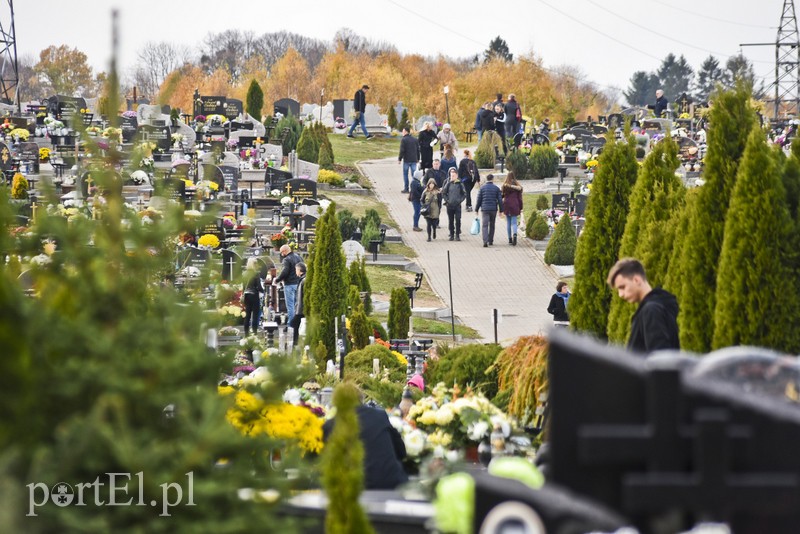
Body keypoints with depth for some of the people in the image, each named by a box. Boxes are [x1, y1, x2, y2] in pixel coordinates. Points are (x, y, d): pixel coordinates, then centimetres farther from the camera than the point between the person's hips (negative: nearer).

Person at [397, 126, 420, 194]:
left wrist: (399, 159, -5)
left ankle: (406, 188, 5)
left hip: (406, 160, -5)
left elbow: (402, 151, -13)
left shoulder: (403, 140, -9)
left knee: (405, 174, 5)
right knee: (414, 174, 6)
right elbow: (418, 150, 14)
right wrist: (418, 159, 23)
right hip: (414, 160, 5)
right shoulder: (415, 139, 9)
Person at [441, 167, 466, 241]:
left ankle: (457, 235, 0)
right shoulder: (448, 184, 3)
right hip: (449, 205, 2)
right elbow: (443, 193, 10)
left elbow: (464, 194, 6)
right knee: (450, 221, 6)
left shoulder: (460, 184, 1)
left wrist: (460, 200, -5)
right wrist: (446, 200, -1)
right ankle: (452, 235, 13)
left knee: (458, 220, -6)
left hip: (457, 205, -2)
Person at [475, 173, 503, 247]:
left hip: (484, 209, -1)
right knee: (492, 225, 17)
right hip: (493, 209, 1)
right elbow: (500, 200, 1)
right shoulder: (496, 188, 2)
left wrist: (476, 210, 10)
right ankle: (490, 240, 25)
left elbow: (478, 200, 2)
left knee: (484, 226, -6)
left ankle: (485, 241, -22)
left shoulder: (482, 188, 1)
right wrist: (501, 210, 8)